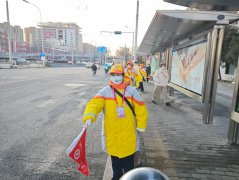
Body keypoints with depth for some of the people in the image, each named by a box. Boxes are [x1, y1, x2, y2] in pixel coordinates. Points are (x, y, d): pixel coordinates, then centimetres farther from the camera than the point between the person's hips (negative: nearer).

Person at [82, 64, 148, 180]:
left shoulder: (131, 90, -6)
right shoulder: (105, 91, -6)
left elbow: (141, 109, -1)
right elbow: (95, 103, -23)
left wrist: (140, 127, 1)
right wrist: (89, 116, -41)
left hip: (128, 134, -1)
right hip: (111, 134, 1)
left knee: (128, 162, 16)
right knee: (115, 161, 22)